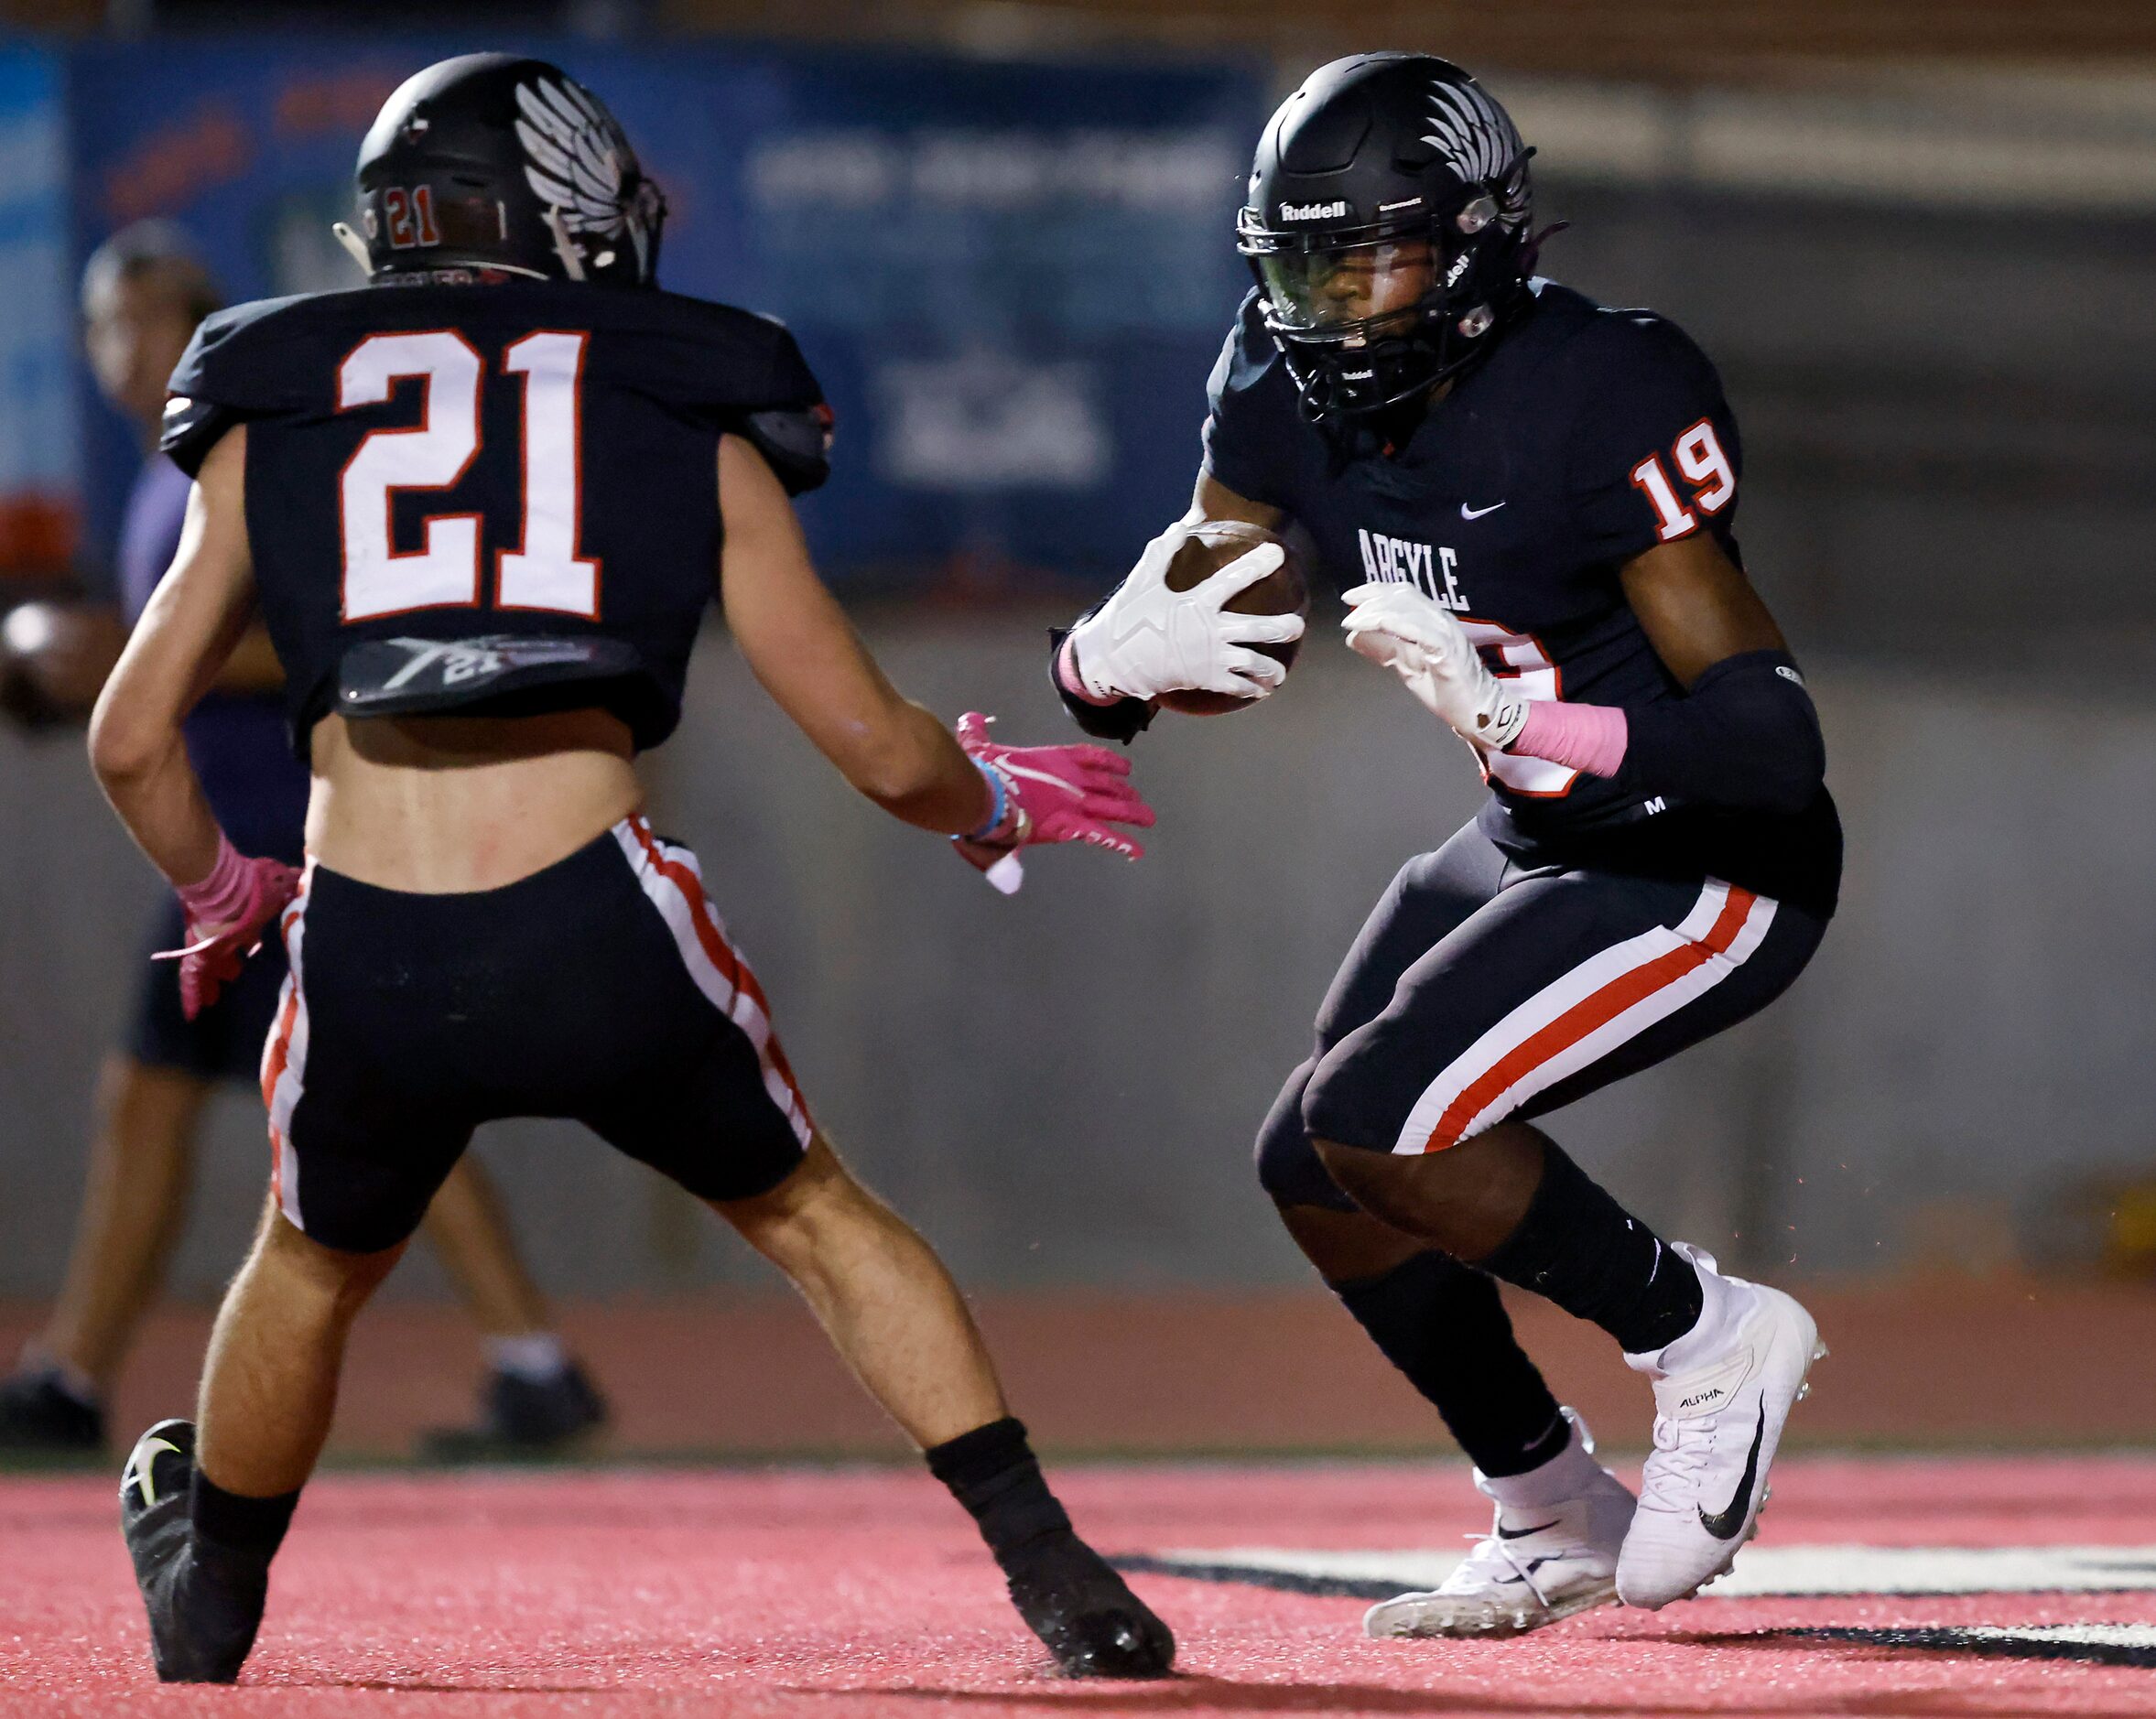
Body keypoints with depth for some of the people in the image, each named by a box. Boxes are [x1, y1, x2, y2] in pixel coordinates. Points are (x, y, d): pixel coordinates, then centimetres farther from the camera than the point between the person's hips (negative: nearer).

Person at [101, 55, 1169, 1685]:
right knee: (820, 1218, 24)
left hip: (370, 956, 1)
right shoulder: (691, 424, 15)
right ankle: (1064, 1588, 18)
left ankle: (207, 1611, 49)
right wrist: (998, 802, 35)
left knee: (314, 1269, 30)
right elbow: (880, 750, 14)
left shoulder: (275, 418, 19)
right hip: (596, 929, -1)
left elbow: (132, 741, 20)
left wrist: (220, 893, 39)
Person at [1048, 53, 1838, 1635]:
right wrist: (1114, 664, -27)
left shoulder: (1597, 405, -27)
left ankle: (1708, 1340, 1)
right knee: (1317, 1171, 8)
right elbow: (1157, 621, -2)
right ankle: (1555, 1522, 27)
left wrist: (1541, 732, -47)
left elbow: (1775, 742, -31)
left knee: (1377, 1123, -20)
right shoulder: (1294, 394, -6)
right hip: (1537, 849, 8)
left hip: (1719, 873, -8)